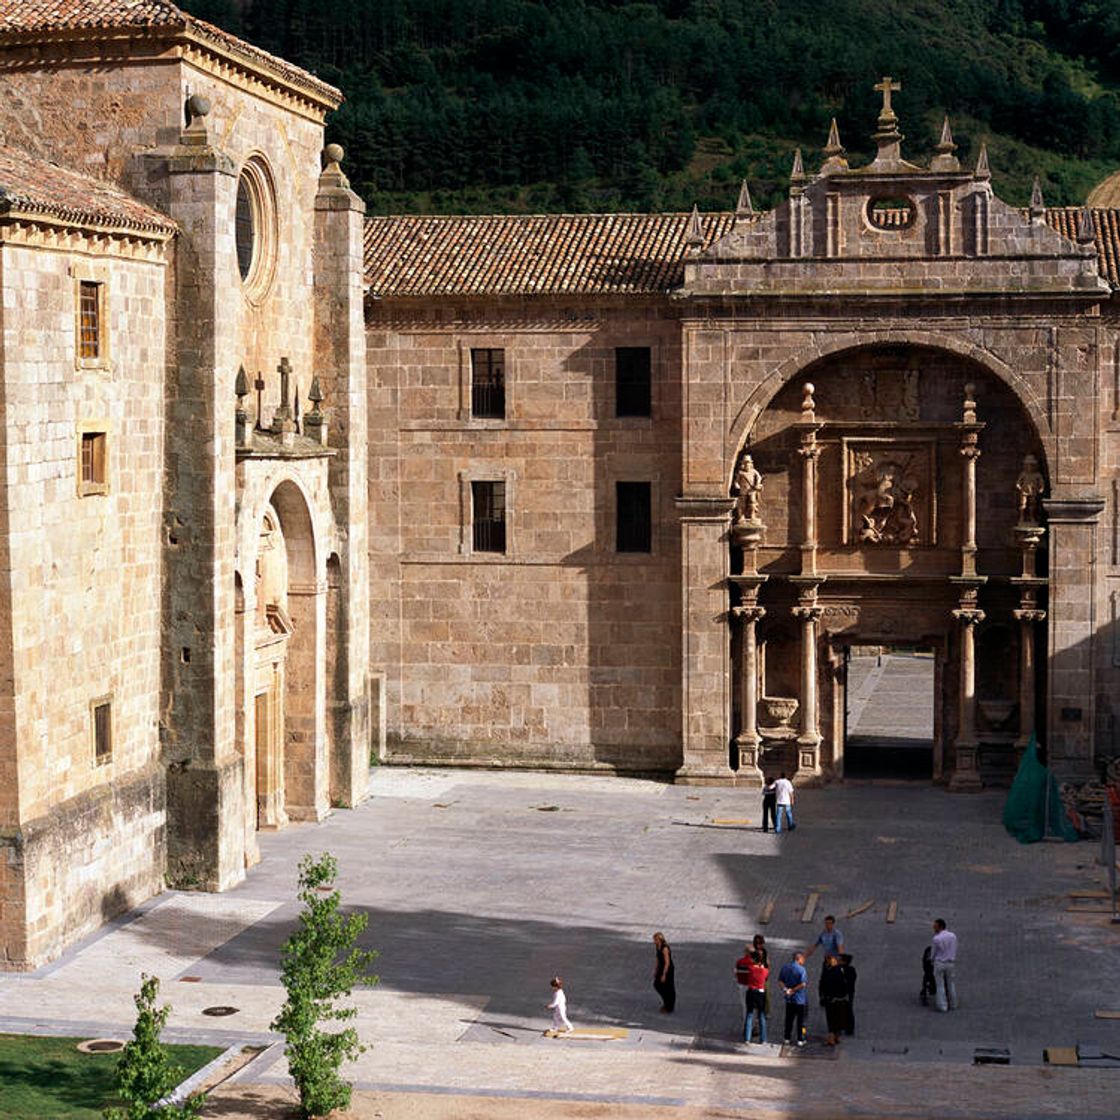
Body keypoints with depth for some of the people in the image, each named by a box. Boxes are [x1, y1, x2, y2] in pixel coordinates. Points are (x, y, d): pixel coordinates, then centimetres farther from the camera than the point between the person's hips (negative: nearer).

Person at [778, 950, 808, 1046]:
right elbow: (803, 983, -24)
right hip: (800, 999, -5)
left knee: (789, 1019, 16)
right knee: (800, 1020, 6)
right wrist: (794, 990, -14)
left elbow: (780, 980, 4)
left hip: (789, 999, 5)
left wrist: (785, 988, -8)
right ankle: (800, 1039, 9)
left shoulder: (785, 967, 3)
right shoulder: (801, 969, -17)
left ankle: (787, 1038, 21)